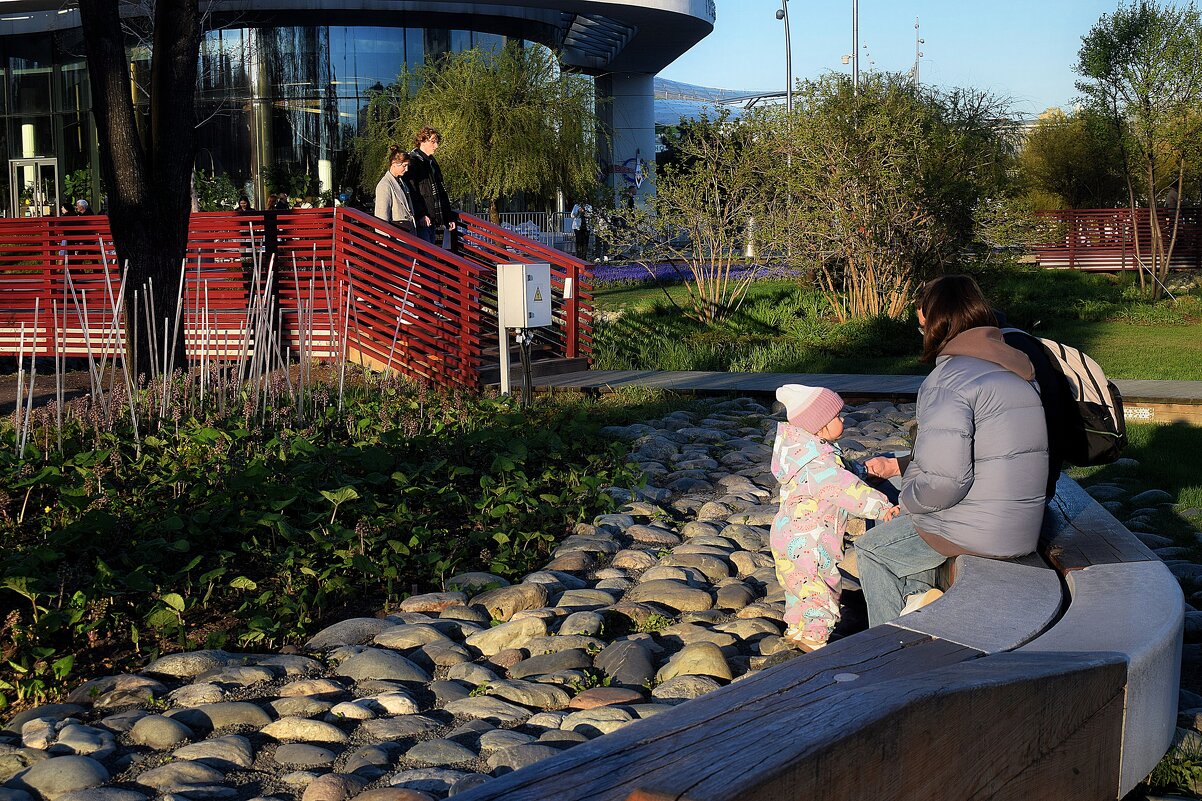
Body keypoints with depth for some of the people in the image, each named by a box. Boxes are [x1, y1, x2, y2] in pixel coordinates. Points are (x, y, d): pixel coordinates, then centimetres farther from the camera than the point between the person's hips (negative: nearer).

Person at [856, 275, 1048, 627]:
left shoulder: (948, 381, -20)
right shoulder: (1013, 374, 11)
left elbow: (944, 481, -26)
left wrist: (908, 500, -5)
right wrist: (898, 465, 23)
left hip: (974, 534, -9)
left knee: (870, 551, 16)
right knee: (893, 528, 29)